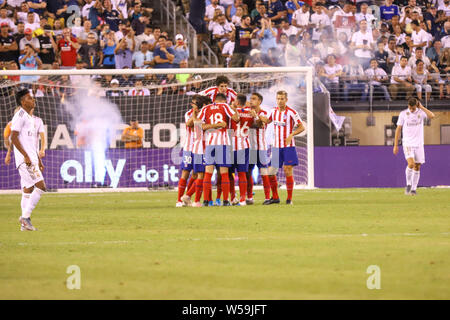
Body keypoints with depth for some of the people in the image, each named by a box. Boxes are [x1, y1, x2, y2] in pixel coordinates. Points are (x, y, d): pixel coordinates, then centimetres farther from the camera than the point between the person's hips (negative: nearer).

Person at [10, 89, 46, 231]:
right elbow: (14, 137, -17)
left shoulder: (30, 117, 21)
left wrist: (39, 160, 24)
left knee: (28, 190, 8)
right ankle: (25, 216, -15)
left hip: (31, 159, 10)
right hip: (25, 159, -10)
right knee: (40, 186, -16)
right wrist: (26, 156, -21)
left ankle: (25, 224, 9)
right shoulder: (20, 116, -9)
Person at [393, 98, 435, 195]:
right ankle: (408, 184, 0)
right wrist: (395, 145, 1)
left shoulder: (421, 112, 0)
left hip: (419, 144, 2)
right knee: (411, 164, -20)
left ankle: (414, 188, 13)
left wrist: (421, 107, -14)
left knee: (417, 167, 3)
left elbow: (432, 116, -20)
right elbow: (398, 129, 3)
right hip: (407, 143, -2)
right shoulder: (403, 114, -2)